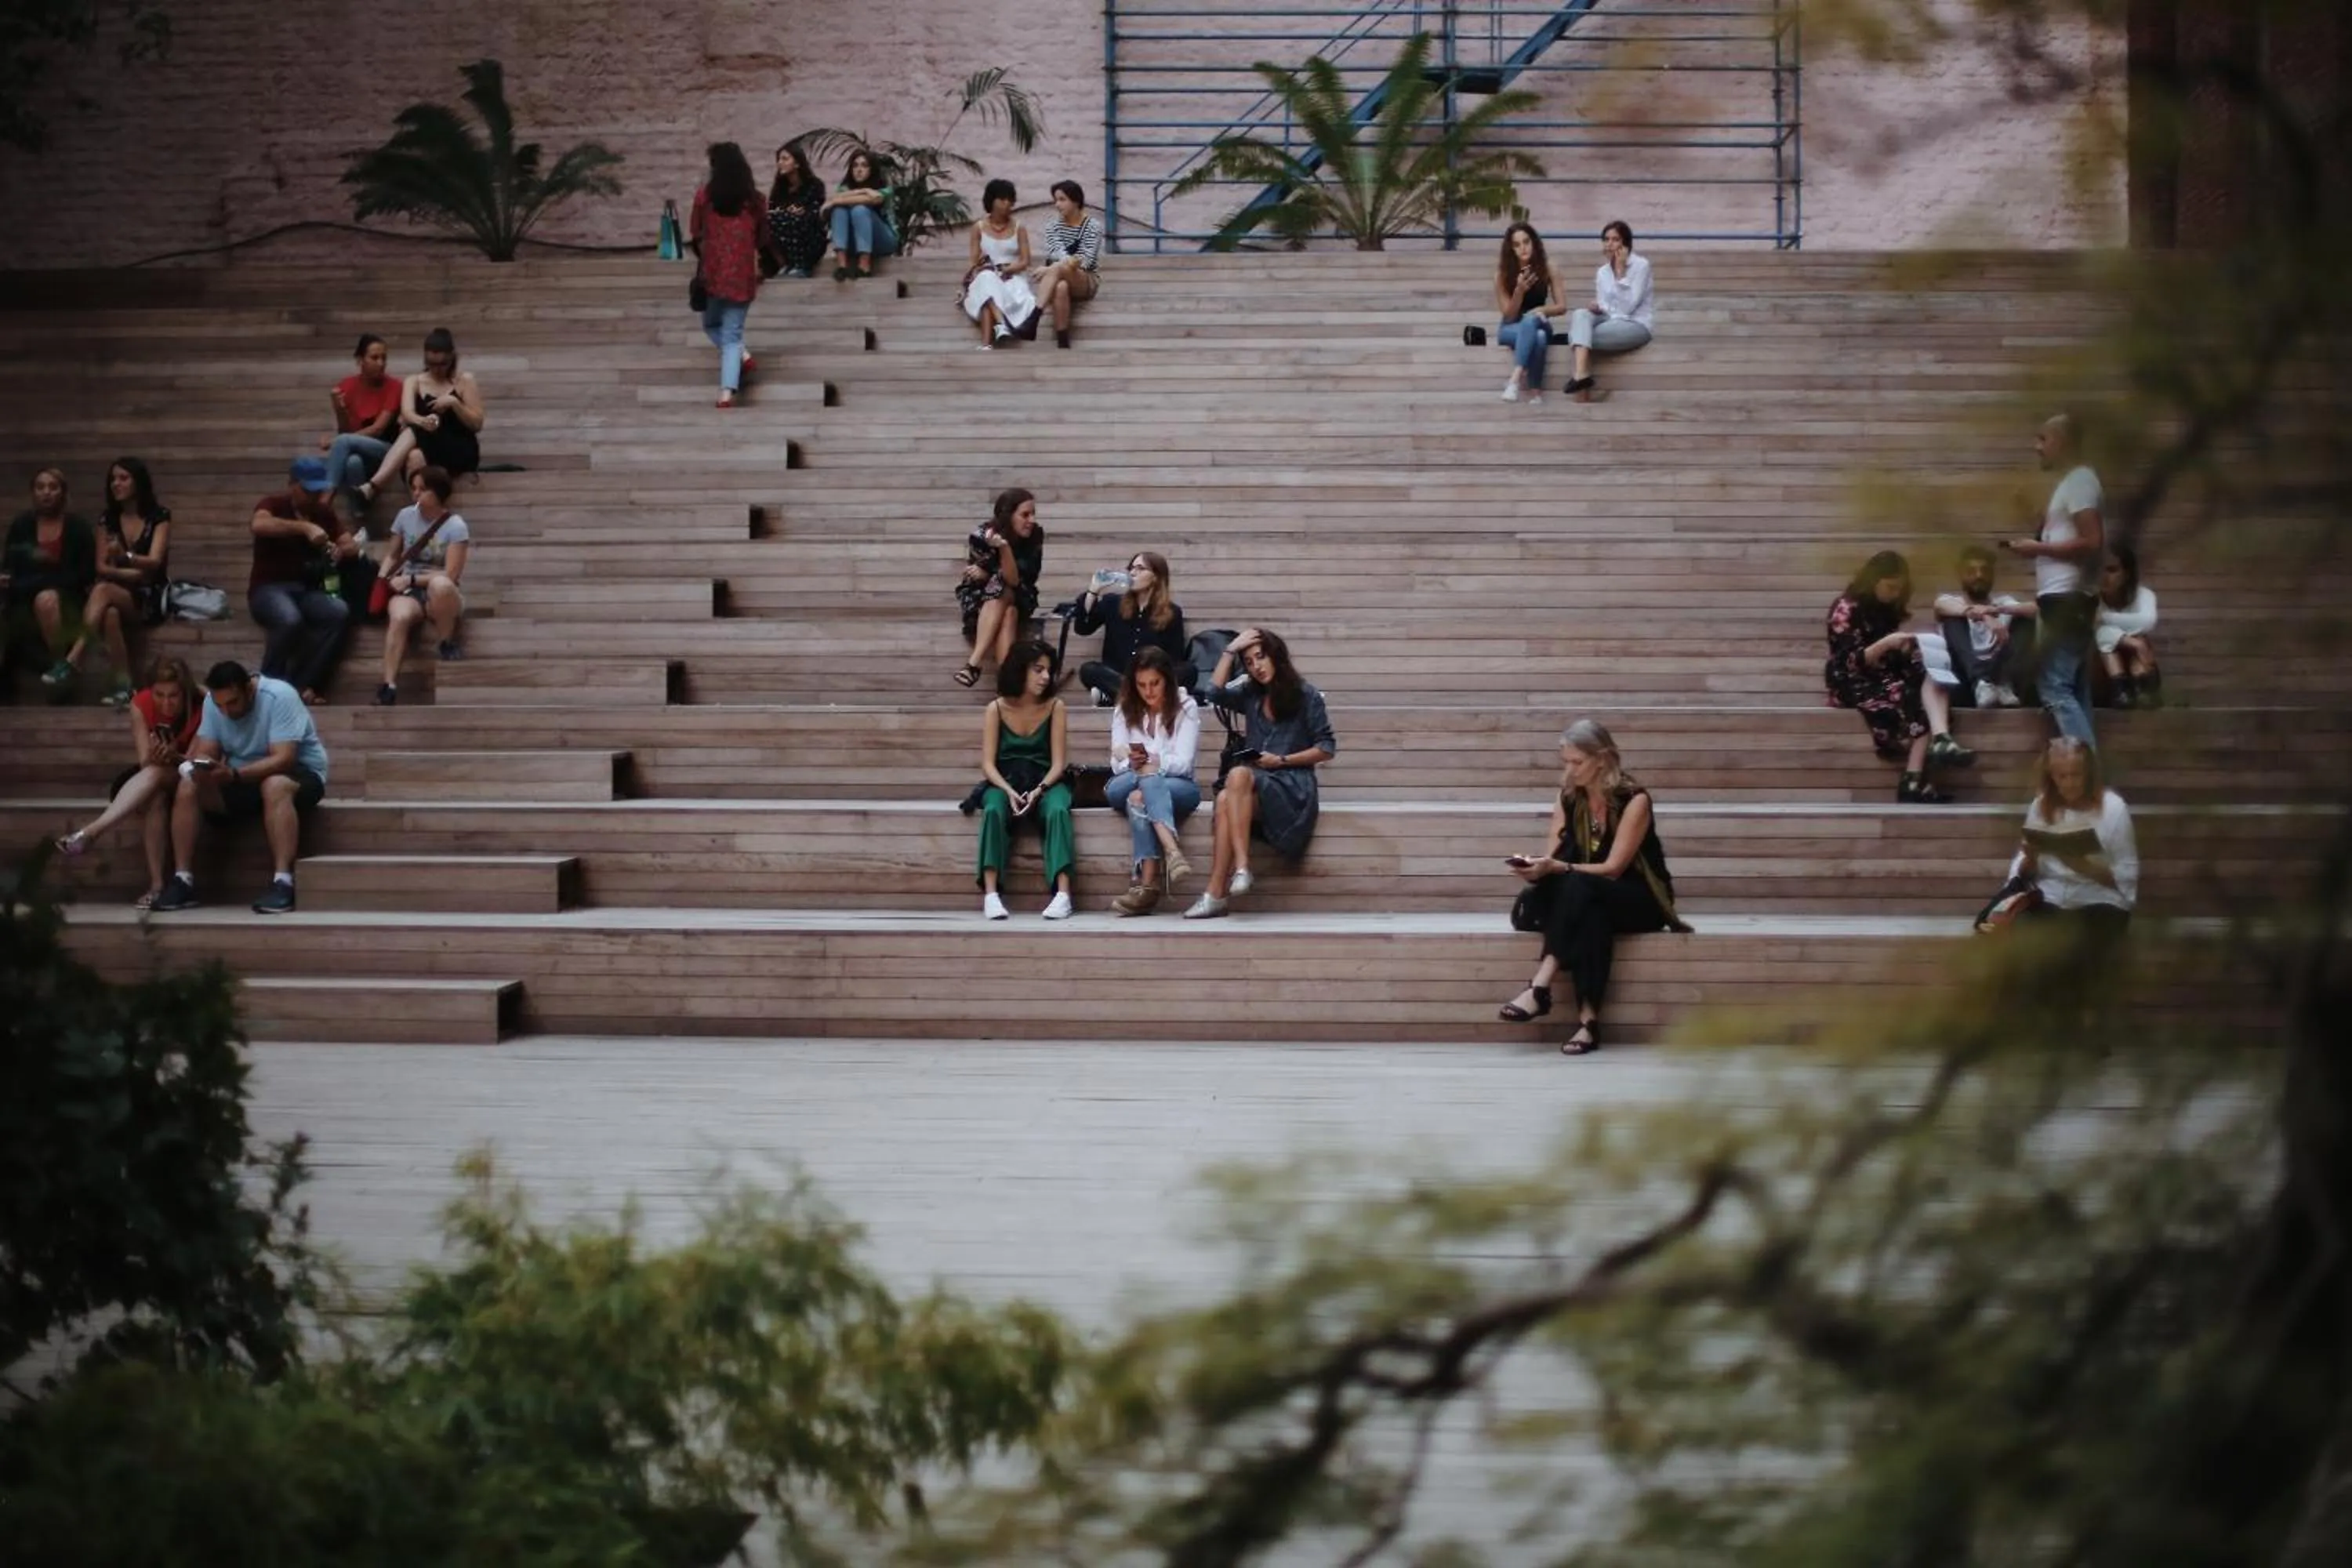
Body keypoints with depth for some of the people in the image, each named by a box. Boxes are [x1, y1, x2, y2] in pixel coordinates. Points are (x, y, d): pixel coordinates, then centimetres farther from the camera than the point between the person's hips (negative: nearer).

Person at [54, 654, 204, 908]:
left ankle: (91, 832, -48)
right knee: (154, 799, -35)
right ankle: (156, 886, -39)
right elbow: (144, 760, -18)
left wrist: (173, 758, -43)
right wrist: (155, 757, -42)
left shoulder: (201, 708, -19)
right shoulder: (141, 704, -12)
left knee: (155, 774, -36)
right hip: (149, 780, 2)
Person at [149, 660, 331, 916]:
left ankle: (283, 883, -43)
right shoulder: (213, 702, -5)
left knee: (275, 786, -39)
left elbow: (283, 759, -31)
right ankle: (183, 882, -16)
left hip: (298, 772, -6)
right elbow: (206, 751, -6)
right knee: (188, 787, -16)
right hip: (241, 779, 6)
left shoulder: (280, 696, -23)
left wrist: (234, 775, -43)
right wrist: (201, 768, -31)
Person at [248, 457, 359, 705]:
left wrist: (343, 550, -21)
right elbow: (259, 524, -25)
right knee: (290, 619, -38)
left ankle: (302, 685, -26)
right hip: (269, 588, -5)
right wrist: (304, 527, -35)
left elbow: (352, 546, 4)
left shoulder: (325, 514, 14)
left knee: (339, 613, -28)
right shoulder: (273, 505, -1)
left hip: (306, 590, 5)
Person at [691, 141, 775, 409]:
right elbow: (762, 239, 8)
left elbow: (695, 234, 2)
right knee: (732, 333, 5)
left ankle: (741, 355, -4)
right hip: (743, 273, 1)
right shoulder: (755, 199, 0)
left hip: (713, 271, -1)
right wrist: (761, 267, 26)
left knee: (712, 325, 22)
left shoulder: (704, 195, -5)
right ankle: (727, 392, -11)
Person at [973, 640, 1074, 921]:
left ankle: (1063, 893, -43)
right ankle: (991, 893, -40)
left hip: (1045, 782, 0)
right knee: (993, 811, -33)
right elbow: (988, 764, -4)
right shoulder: (996, 710, 0)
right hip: (1005, 783, 0)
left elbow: (1058, 763, -4)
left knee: (1058, 810, -33)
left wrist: (1038, 791, -22)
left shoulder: (1055, 708, 0)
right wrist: (1009, 792, -22)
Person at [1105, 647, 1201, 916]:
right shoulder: (1124, 710, 9)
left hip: (1177, 786, -2)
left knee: (1139, 798, -37)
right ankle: (1173, 852, -57)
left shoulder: (1185, 707, 0)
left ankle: (1146, 884, -51)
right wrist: (1133, 764, -23)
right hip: (1127, 786, 2)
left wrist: (1151, 763, -27)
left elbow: (1183, 763, -9)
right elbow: (1117, 763, 1)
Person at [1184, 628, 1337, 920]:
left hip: (1292, 784, -4)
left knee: (1239, 775, -36)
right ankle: (1216, 895, -43)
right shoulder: (1250, 696, 21)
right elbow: (1215, 693, 2)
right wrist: (1230, 651, 4)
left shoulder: (1306, 697, 7)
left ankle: (1229, 881, -44)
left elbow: (1327, 749, 3)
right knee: (1225, 800, -33)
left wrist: (1282, 760, -6)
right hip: (1255, 782, 4)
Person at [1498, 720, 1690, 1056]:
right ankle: (1588, 1019, -46)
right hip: (1586, 901, 5)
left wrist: (1556, 868, -33)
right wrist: (1535, 868, -26)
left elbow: (1612, 868, -21)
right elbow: (1555, 859, -1)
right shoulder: (1567, 800, 2)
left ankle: (1541, 987, -46)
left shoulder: (1634, 800, -15)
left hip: (1640, 901, -5)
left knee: (1579, 888, -36)